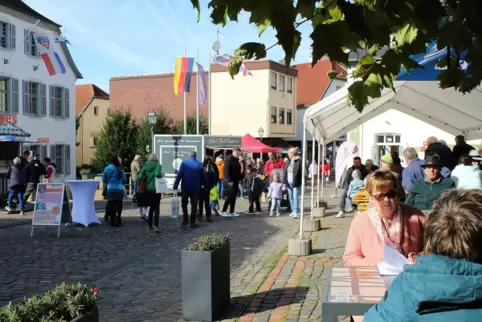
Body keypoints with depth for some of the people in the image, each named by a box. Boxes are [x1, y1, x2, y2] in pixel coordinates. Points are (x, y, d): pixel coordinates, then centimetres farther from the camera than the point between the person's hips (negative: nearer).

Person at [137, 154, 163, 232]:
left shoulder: (145, 166, 4)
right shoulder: (158, 165, -8)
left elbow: (139, 177, -3)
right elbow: (157, 174, -26)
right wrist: (161, 175, -7)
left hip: (148, 189, 5)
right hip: (156, 189, -5)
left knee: (152, 207, 17)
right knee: (156, 207, 0)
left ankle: (149, 226, 20)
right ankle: (156, 226, -10)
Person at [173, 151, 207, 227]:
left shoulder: (184, 163, -6)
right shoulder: (200, 164, -3)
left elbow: (179, 175, -9)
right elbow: (203, 176, 1)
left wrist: (175, 186, -7)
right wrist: (204, 185, 16)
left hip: (185, 187, -1)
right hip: (196, 188, 1)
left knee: (184, 204, 14)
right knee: (194, 205, 9)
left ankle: (185, 221, 9)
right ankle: (192, 222, 9)